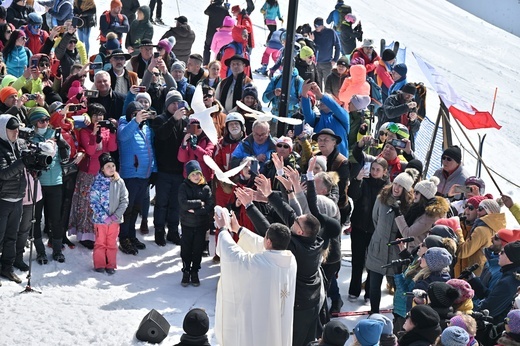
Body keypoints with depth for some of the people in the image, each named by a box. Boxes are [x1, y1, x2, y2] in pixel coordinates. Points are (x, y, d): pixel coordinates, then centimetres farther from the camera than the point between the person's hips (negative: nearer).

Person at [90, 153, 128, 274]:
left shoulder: (119, 182, -2)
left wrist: (116, 215, -13)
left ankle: (111, 265, 21)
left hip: (115, 219, 2)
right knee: (100, 242, 8)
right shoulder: (98, 183, -9)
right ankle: (99, 264, 19)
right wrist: (104, 217, -17)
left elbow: (124, 200, -2)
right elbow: (94, 202, -12)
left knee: (112, 243, 11)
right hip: (100, 219, -2)